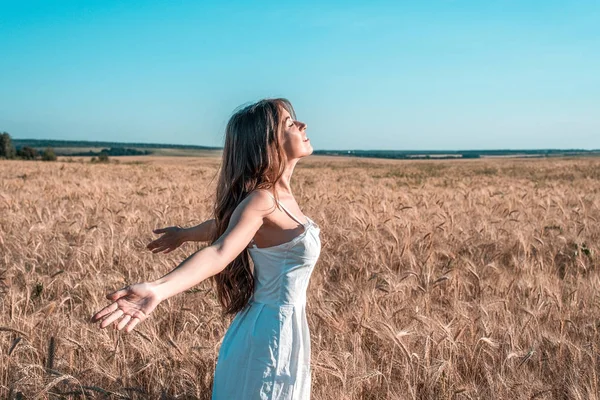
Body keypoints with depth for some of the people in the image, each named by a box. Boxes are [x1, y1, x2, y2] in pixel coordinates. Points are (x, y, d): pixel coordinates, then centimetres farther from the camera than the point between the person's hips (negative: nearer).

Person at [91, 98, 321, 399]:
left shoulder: (277, 193, 3)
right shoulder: (261, 199, -22)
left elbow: (222, 227, 17)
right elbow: (220, 251, -37)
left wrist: (184, 234, 36)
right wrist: (157, 290, -54)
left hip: (285, 328, 8)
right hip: (270, 332, -8)